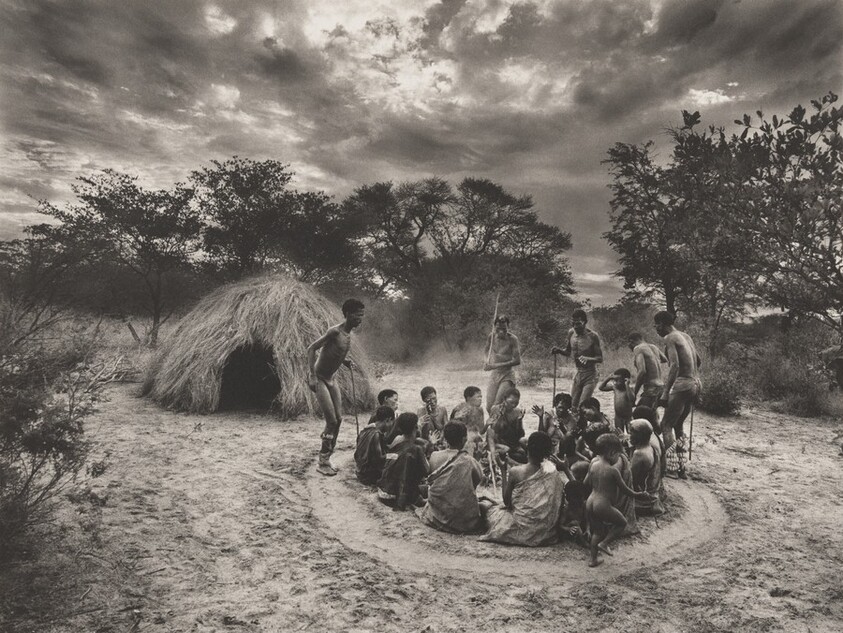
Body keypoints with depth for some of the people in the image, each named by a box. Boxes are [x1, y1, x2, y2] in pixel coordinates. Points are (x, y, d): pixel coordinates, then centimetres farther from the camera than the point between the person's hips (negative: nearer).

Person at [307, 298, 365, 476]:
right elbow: (311, 348, -22)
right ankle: (322, 462, 5)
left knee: (338, 420, 7)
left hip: (330, 379, 9)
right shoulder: (335, 331, -21)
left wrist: (344, 360, 2)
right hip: (319, 379, -9)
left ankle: (327, 457, 20)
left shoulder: (348, 334, 6)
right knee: (331, 421, -9)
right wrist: (312, 376, -27)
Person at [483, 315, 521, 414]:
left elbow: (517, 360, -17)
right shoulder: (492, 336, -1)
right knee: (489, 407, 3)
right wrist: (487, 362, -2)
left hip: (507, 375, -5)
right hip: (494, 374, 5)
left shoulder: (512, 339, -14)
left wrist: (497, 365, -20)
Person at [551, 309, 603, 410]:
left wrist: (587, 359, -32)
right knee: (572, 406, 9)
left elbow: (600, 358, -12)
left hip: (590, 376, -6)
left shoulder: (592, 336, -15)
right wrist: (559, 350, -7)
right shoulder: (571, 333, -1)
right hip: (577, 374, 6)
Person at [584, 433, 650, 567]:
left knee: (597, 532, 21)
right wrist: (636, 495, 11)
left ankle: (593, 559, 26)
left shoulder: (593, 464, 3)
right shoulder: (613, 470, -15)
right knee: (622, 523, 17)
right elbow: (623, 488, -5)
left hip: (590, 502, 7)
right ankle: (604, 543, 8)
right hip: (603, 506, -7)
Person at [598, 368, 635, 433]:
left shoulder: (629, 388, -15)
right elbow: (601, 387, 4)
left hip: (628, 417, -4)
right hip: (618, 417, 5)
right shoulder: (614, 387, -1)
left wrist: (627, 385, -34)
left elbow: (632, 399, -33)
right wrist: (608, 378, -5)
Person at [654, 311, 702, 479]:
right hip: (695, 384, 9)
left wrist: (666, 393, -22)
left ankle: (672, 469, -4)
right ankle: (682, 469, 22)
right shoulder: (686, 336, 17)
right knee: (678, 425, 19)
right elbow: (698, 361, 23)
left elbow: (675, 365, -21)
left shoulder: (670, 338, -10)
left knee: (666, 426, -1)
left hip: (682, 385, -9)